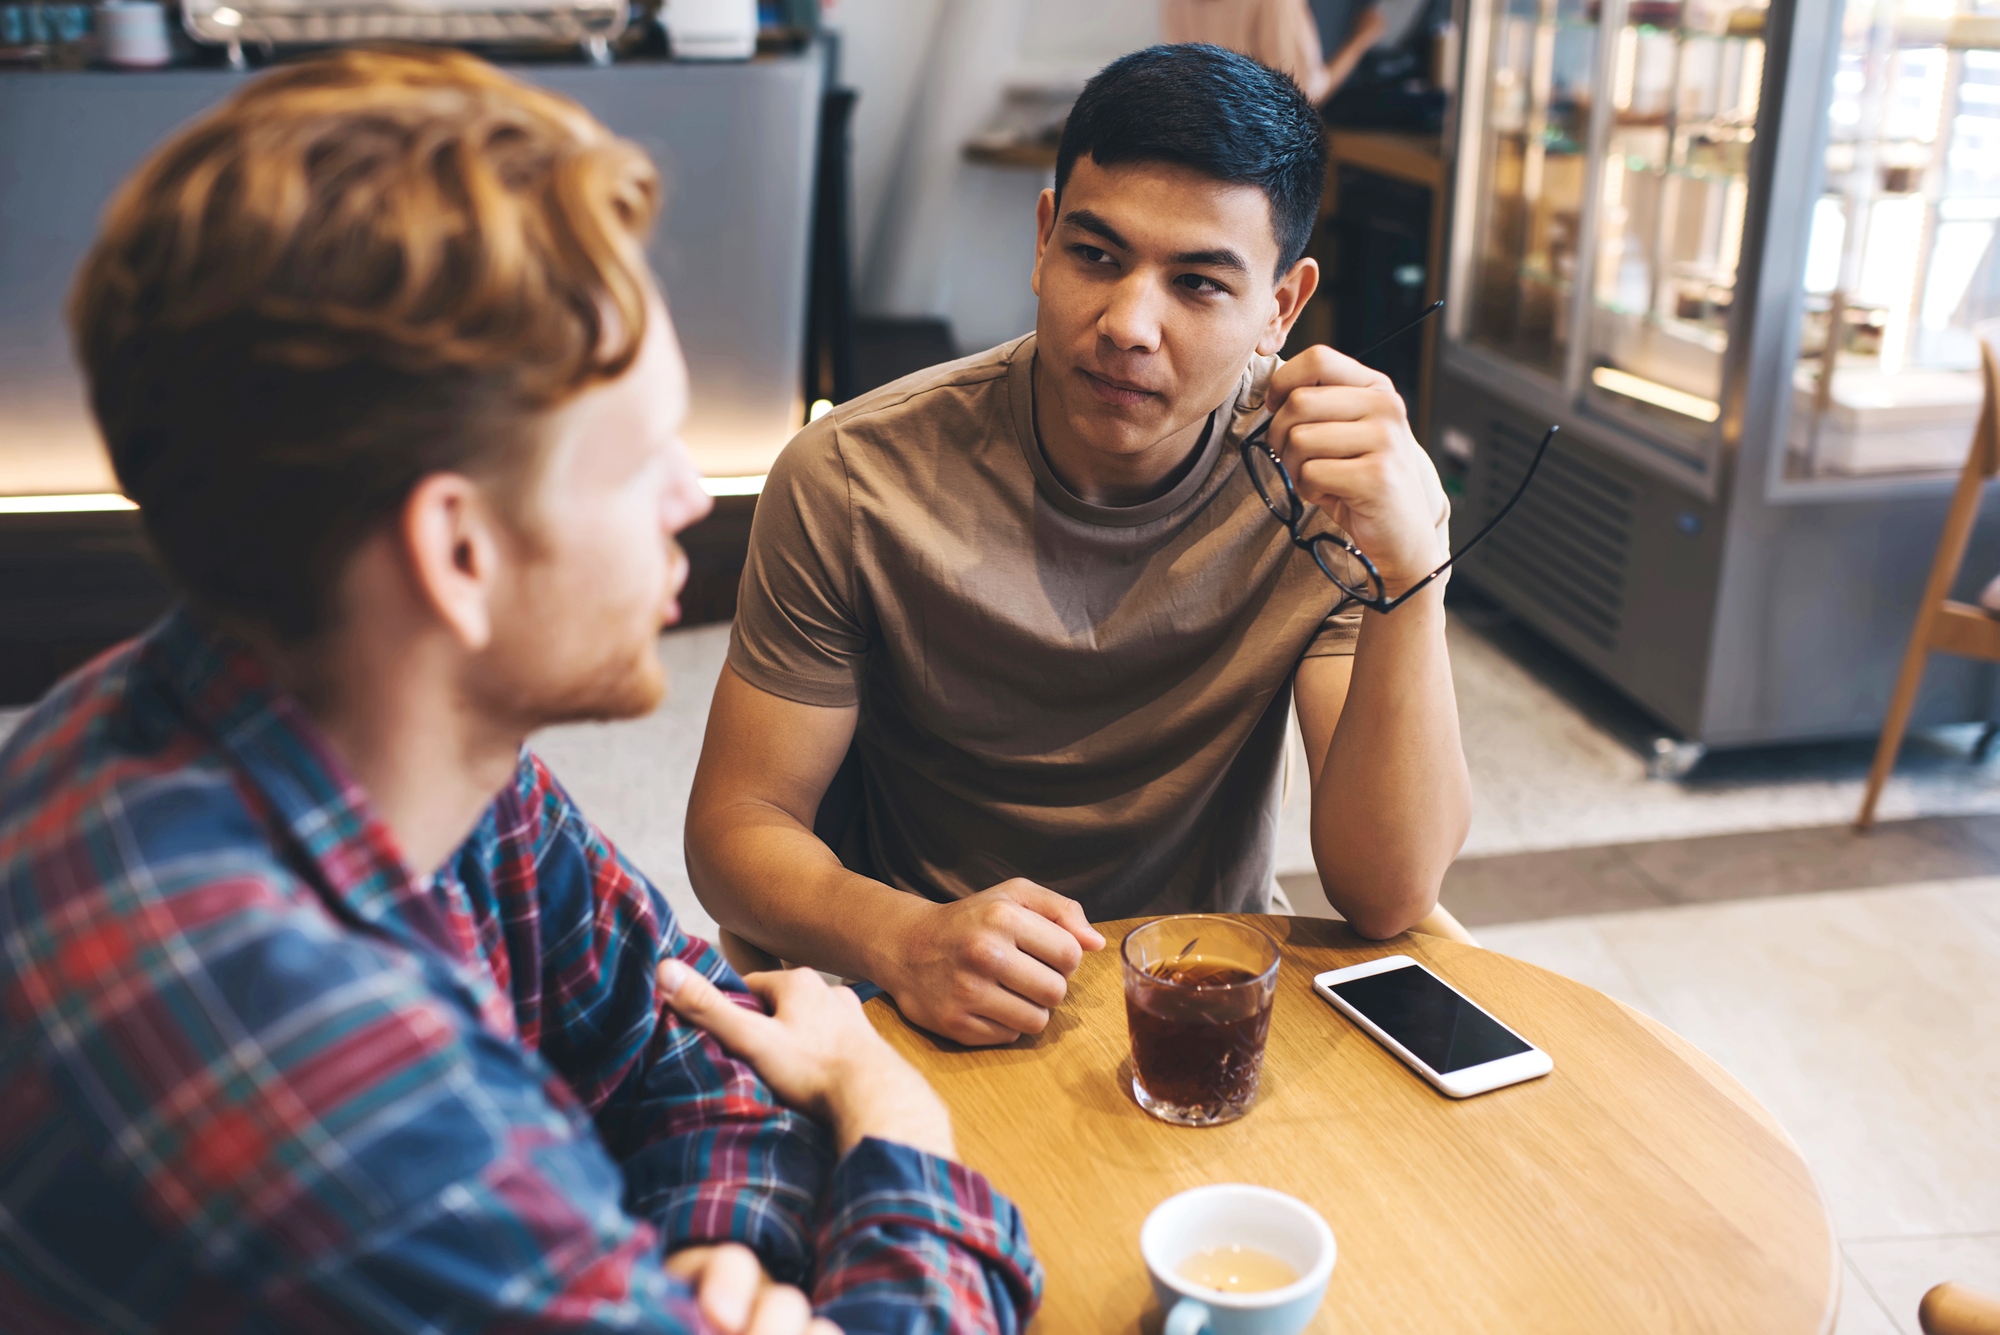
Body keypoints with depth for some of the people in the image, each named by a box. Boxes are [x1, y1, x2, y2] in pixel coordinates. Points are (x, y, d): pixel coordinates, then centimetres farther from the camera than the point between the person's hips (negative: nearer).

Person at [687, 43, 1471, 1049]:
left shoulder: (1344, 483, -11)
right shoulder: (852, 483, -14)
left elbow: (1389, 898, -17)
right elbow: (738, 824, -9)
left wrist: (1411, 568, -31)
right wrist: (906, 940, -30)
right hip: (919, 1016, 1)